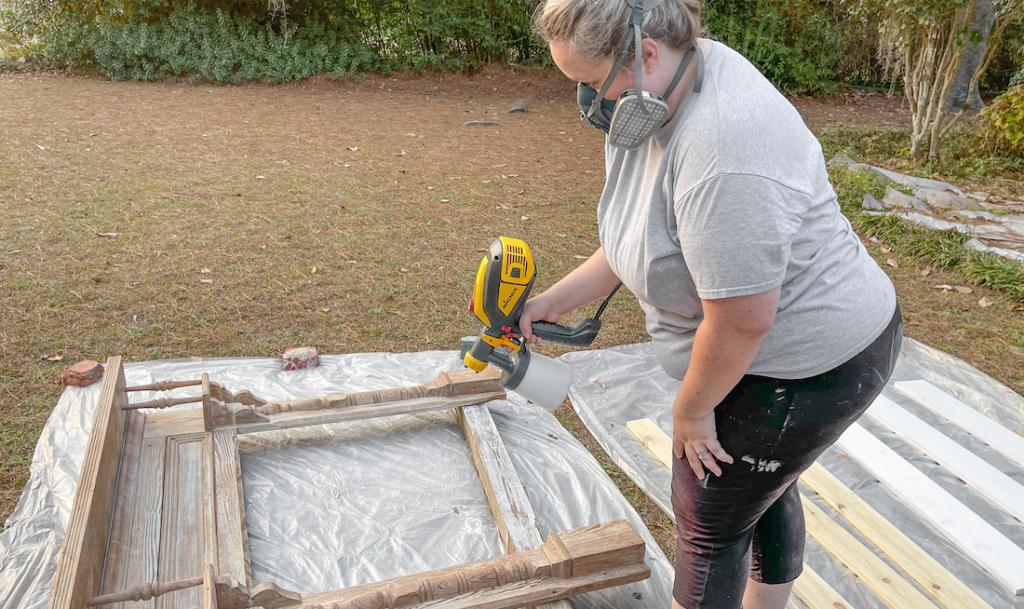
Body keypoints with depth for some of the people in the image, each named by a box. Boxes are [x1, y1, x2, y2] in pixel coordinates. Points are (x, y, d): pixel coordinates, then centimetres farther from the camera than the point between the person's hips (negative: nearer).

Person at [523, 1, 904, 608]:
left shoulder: (724, 155, -36)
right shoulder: (657, 96, -3)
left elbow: (742, 320, -30)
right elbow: (633, 245, 6)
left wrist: (692, 409, -14)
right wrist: (553, 301, 2)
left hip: (811, 368, -9)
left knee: (710, 518, 6)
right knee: (763, 489, 27)